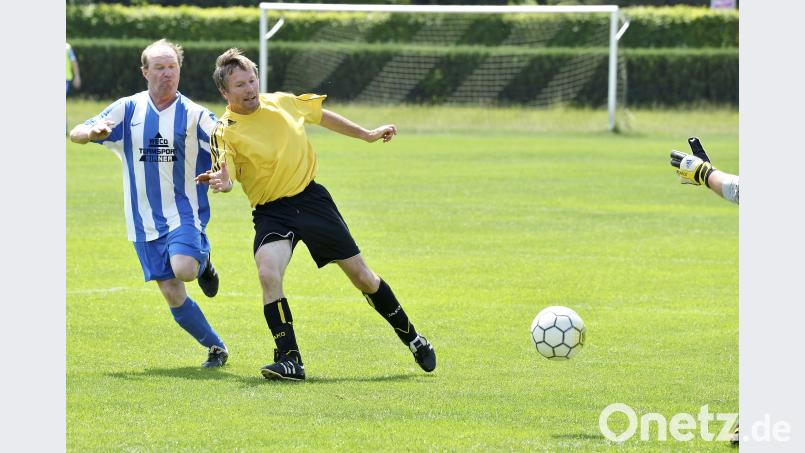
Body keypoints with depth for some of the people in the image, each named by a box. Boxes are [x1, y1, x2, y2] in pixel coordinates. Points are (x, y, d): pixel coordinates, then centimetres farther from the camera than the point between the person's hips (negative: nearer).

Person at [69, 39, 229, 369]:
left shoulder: (194, 115, -2)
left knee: (183, 270, -29)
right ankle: (216, 348, 17)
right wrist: (93, 131, -22)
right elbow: (76, 134, 3)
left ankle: (203, 261, 7)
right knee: (172, 294, -1)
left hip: (184, 214, -2)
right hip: (145, 220, 2)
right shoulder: (127, 110, 3)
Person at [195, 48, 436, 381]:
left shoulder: (282, 103, 1)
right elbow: (226, 176, -24)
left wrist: (366, 135, 26)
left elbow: (322, 116, 19)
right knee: (268, 274, -29)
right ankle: (289, 361, -22)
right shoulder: (225, 132, -11)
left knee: (361, 275, 8)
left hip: (311, 198, 3)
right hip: (270, 212, -3)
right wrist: (221, 182, -48)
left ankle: (411, 337, 28)